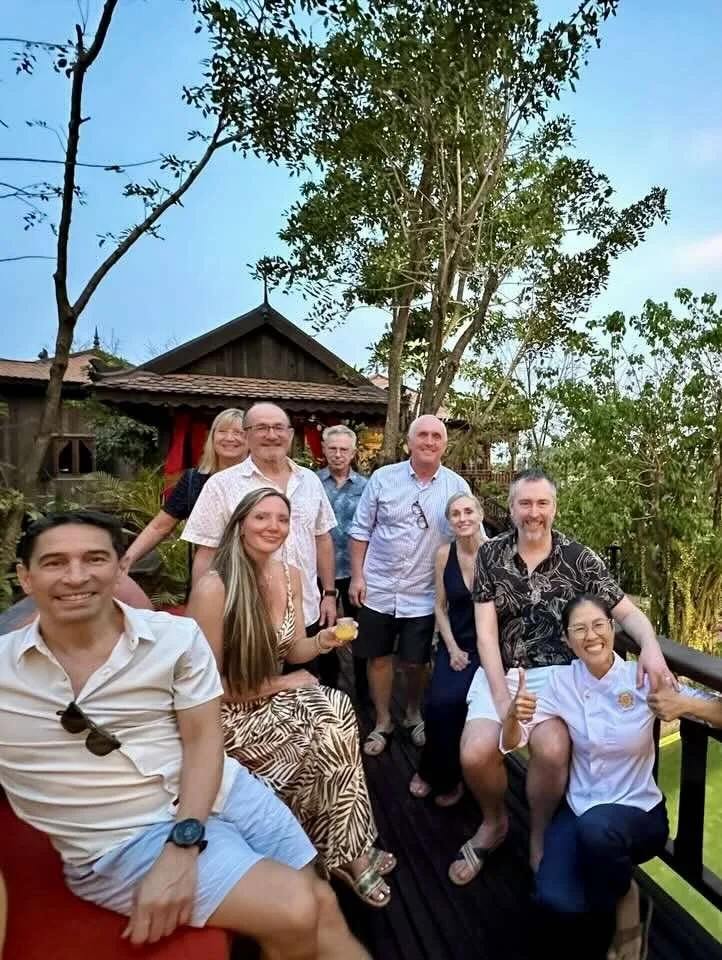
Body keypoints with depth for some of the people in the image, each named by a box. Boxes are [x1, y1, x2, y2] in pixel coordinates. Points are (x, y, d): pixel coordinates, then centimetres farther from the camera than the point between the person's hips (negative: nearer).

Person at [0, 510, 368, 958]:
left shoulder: (177, 635, -7)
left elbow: (203, 736, -6)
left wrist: (182, 846, -17)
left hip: (225, 792, 3)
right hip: (123, 840, -2)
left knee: (321, 903, 6)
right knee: (295, 913, -14)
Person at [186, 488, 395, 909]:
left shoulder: (291, 576, -2)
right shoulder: (213, 588, -22)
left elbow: (294, 650, 6)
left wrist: (323, 641, -16)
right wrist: (279, 685, -12)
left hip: (277, 700, 6)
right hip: (232, 716, -6)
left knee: (339, 713, -19)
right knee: (333, 732, -19)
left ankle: (345, 851, 2)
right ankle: (350, 853, 7)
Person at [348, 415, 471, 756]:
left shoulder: (457, 487, -4)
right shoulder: (383, 478, -5)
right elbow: (360, 530, 0)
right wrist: (357, 576, -4)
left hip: (423, 595, 0)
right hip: (378, 589, 0)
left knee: (416, 662, 13)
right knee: (379, 657, 13)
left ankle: (413, 715, 41)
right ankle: (382, 723, 34)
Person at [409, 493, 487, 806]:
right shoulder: (444, 554, 0)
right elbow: (440, 607, 6)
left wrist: (471, 653, -14)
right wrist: (452, 649, -4)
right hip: (454, 643, 3)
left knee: (450, 701, -23)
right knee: (437, 702, -18)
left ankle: (445, 777, 6)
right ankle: (437, 772, 13)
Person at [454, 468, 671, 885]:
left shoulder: (580, 558, -2)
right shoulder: (491, 555, -2)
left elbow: (628, 612, 0)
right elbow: (485, 630, -4)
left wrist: (651, 646, -23)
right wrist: (502, 697, -13)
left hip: (556, 673, -1)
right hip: (501, 671, 1)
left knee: (551, 749, -28)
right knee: (475, 754, -19)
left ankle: (540, 837, 6)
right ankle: (494, 822, 19)